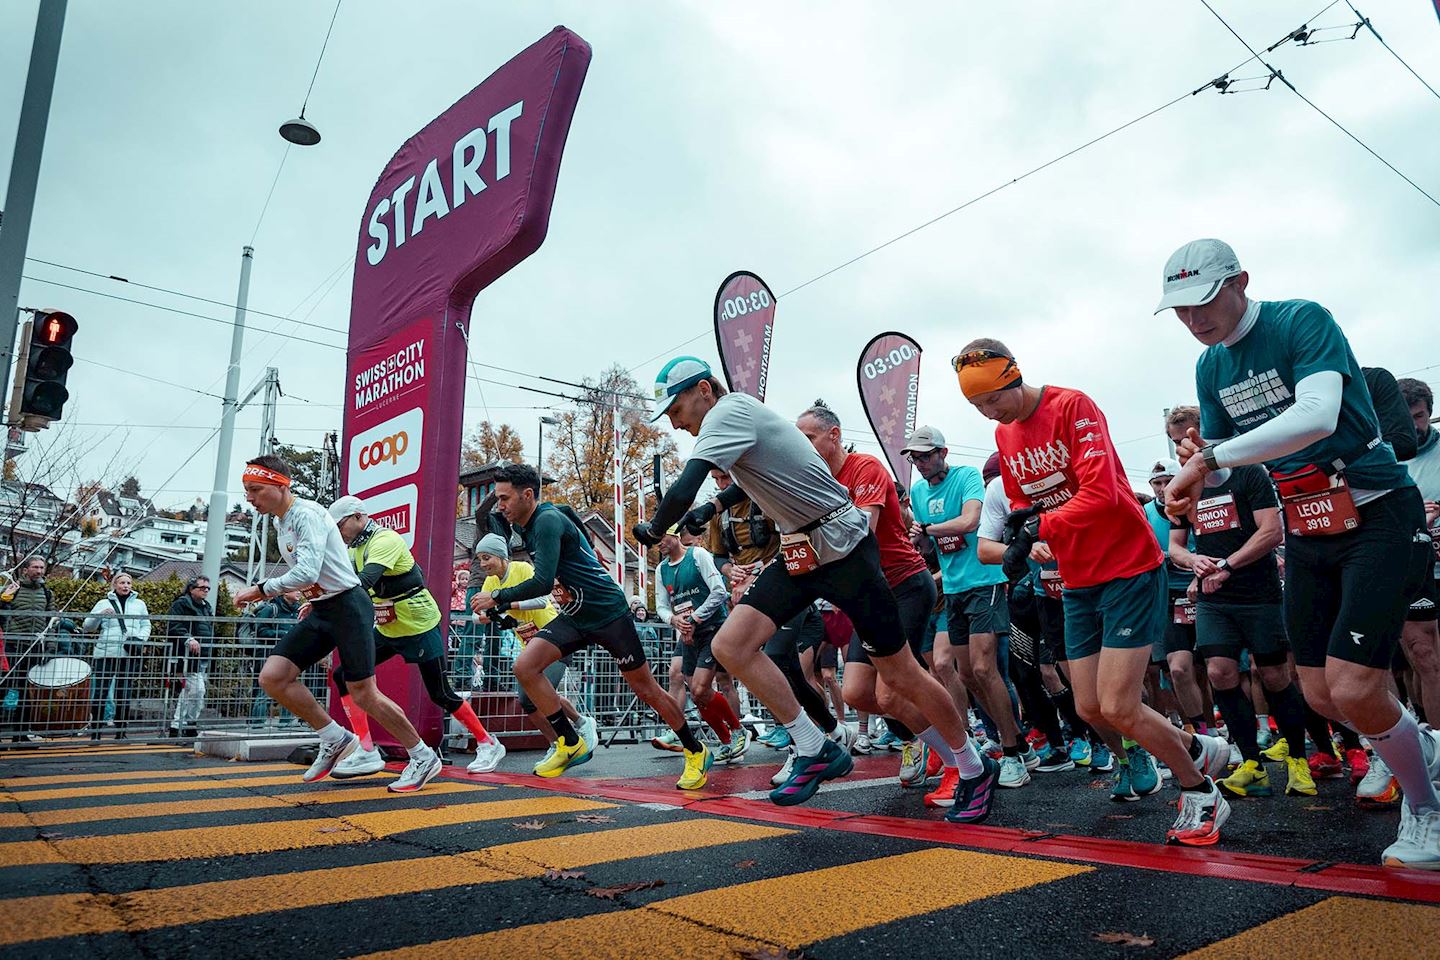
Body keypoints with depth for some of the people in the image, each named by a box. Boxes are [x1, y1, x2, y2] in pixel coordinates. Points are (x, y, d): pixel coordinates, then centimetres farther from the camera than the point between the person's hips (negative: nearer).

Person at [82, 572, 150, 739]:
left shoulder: (139, 604, 15)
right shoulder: (103, 603, 9)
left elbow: (146, 626, 15)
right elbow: (87, 627, 6)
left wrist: (140, 639, -5)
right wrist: (100, 615, -13)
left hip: (129, 655, 2)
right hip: (105, 654, -2)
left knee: (124, 695, 5)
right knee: (99, 694, -3)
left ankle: (121, 733, 14)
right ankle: (95, 734, 6)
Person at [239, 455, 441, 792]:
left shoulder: (306, 514, -17)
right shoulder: (280, 522, 13)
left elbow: (307, 572, -28)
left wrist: (260, 589, -19)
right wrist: (312, 599, 12)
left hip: (348, 606, -9)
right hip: (320, 611, 9)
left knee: (363, 694, -7)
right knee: (272, 677, -4)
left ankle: (424, 758, 9)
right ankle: (335, 740, 10)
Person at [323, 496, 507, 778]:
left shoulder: (385, 540, -21)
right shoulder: (356, 548, 8)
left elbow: (364, 581, -35)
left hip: (420, 627, -8)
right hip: (386, 630, 9)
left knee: (441, 694, -2)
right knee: (345, 675, -5)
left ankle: (488, 745, 15)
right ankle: (366, 753, -4)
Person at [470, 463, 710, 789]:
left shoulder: (548, 520, -21)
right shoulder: (526, 529, 7)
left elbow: (543, 582, -29)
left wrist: (498, 597, -17)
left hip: (609, 614, -8)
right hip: (574, 617, 8)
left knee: (646, 689, 2)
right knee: (525, 666, -11)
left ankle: (696, 752, 21)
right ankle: (570, 743, 3)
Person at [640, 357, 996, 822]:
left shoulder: (729, 410, -17)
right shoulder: (738, 415, 11)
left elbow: (681, 493, -30)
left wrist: (652, 530, -10)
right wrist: (715, 505, 21)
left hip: (845, 551, -9)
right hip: (798, 555, 9)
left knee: (901, 675, 1)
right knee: (731, 645, -7)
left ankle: (975, 769, 24)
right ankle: (816, 752, 4)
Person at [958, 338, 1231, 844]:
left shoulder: (1073, 406, -15)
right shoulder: (1003, 435, 7)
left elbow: (1102, 494, -25)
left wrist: (1037, 527, -29)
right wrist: (1021, 527, -7)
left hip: (1129, 567, -7)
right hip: (1078, 581, 8)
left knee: (1118, 709, -10)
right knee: (1090, 709, 7)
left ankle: (1201, 794, 16)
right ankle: (1198, 750, 32)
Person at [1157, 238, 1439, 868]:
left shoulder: (1302, 321, -17)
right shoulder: (1209, 367, 4)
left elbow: (1317, 417, -33)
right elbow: (1218, 454, 10)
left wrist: (1212, 459, -35)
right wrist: (1200, 462, -13)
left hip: (1377, 513, -6)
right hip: (1306, 530, 7)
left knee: (1353, 691, -14)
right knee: (1320, 694, 7)